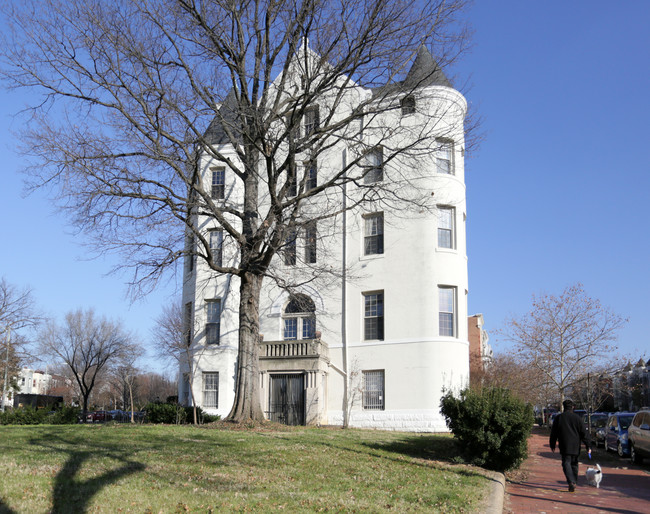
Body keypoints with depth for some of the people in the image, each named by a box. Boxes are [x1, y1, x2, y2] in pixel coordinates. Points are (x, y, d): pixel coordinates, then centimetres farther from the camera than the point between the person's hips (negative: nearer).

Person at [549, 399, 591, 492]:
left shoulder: (558, 418, 1)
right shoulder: (577, 417, 1)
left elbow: (553, 433, 5)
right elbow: (584, 433, 0)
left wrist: (552, 446, 14)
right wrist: (588, 446, 4)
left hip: (564, 446, -2)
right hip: (575, 446, 2)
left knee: (566, 463, -6)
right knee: (574, 464, 16)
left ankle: (571, 482, -25)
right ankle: (574, 482, 23)